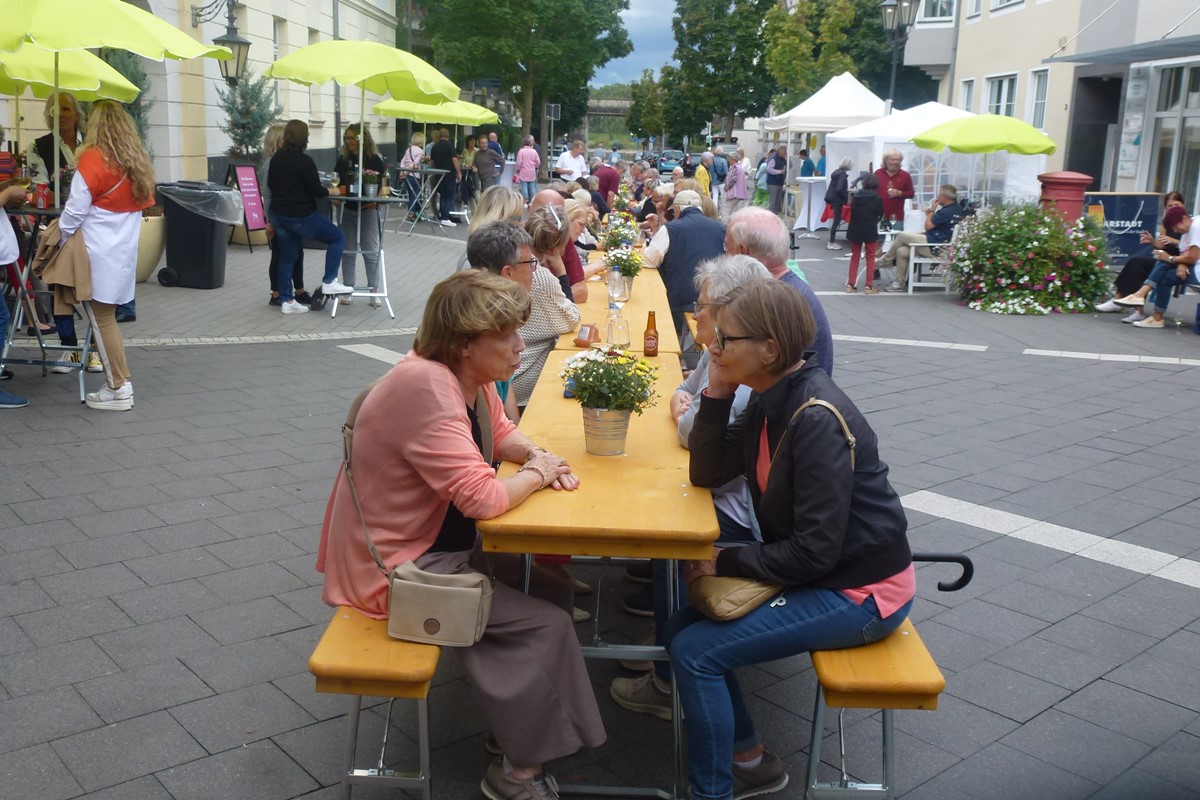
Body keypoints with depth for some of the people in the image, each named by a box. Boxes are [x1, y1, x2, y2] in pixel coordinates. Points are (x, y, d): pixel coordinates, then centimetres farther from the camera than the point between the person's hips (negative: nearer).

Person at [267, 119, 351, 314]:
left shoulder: (276, 158, 6)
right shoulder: (304, 161, -17)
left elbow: (270, 184, 17)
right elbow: (316, 190, -15)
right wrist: (330, 192, 4)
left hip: (278, 215, 8)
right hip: (300, 216, -8)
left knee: (286, 257, 13)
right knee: (337, 238, 7)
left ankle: (287, 301, 15)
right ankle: (329, 281, 2)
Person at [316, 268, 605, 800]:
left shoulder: (472, 375, -1)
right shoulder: (428, 386, -30)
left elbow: (500, 433, 18)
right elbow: (483, 499, -35)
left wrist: (536, 455, -4)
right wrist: (536, 475, -14)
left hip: (443, 543, 9)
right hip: (393, 567, -9)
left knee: (552, 586, 9)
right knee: (544, 624, -10)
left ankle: (514, 713, 23)